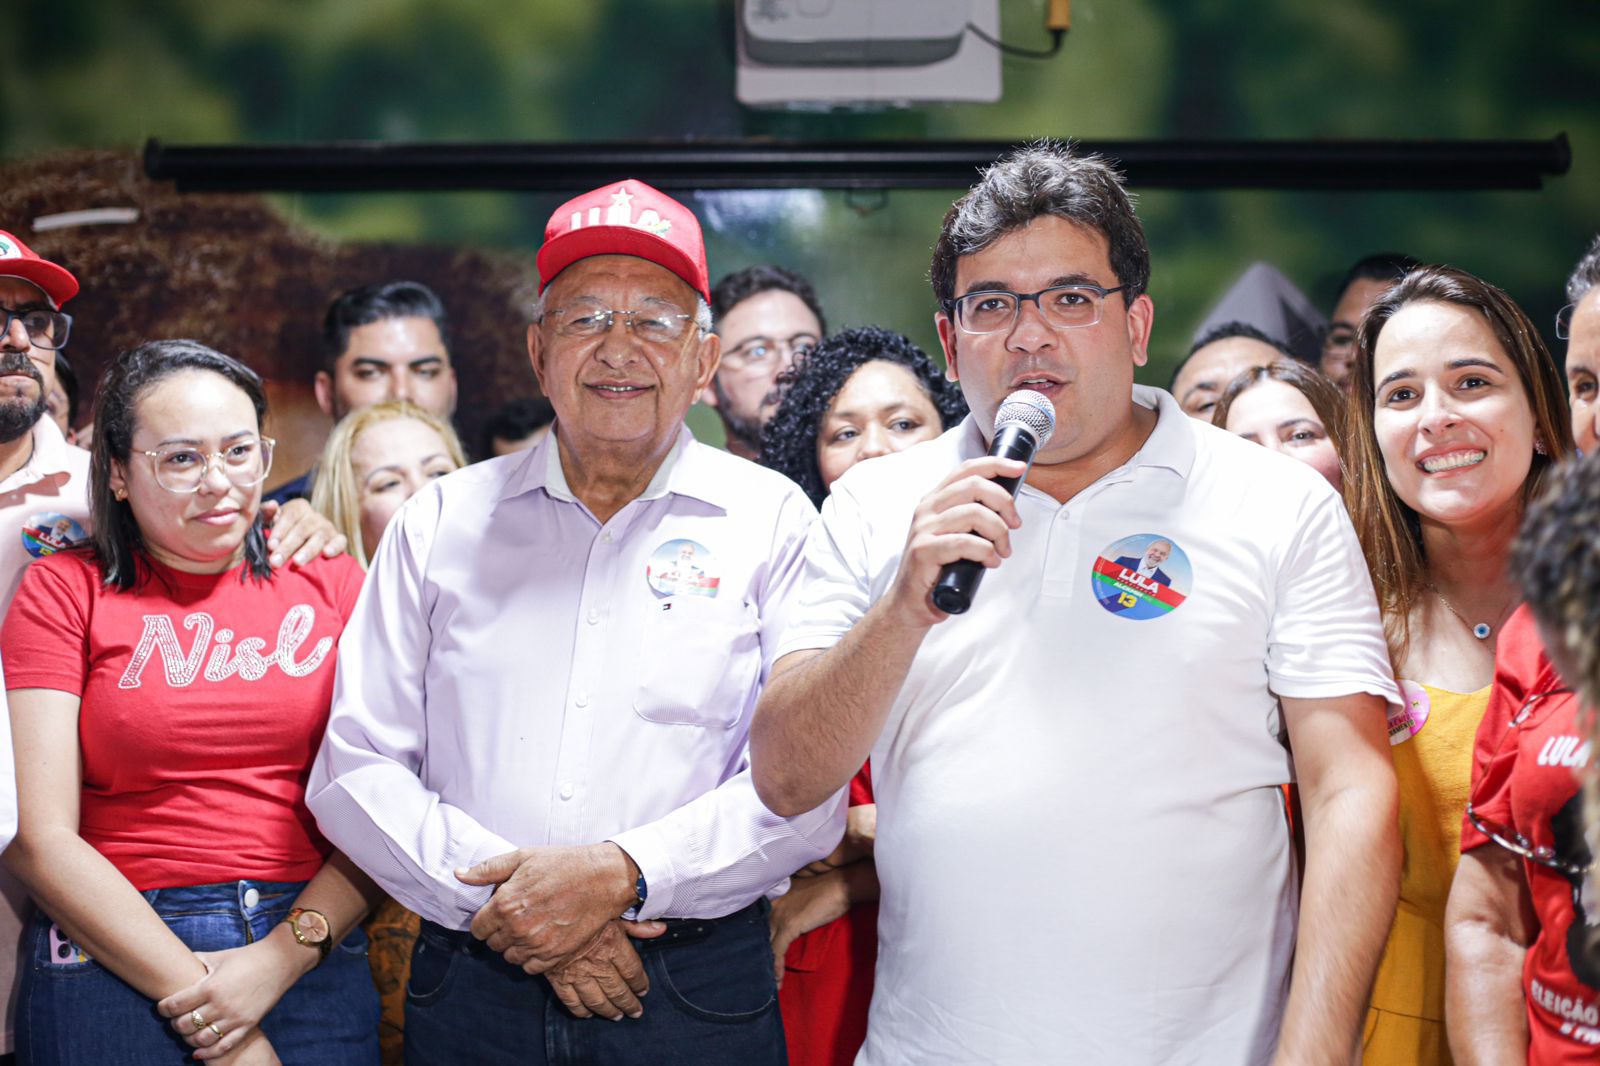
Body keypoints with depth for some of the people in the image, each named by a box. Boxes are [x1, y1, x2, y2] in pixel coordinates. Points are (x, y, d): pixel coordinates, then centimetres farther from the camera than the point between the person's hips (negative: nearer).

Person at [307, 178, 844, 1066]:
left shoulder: (771, 521, 2)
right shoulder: (441, 521, 8)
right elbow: (354, 769, 3)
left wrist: (623, 875, -19)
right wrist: (502, 892, -11)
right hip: (472, 991, 2)